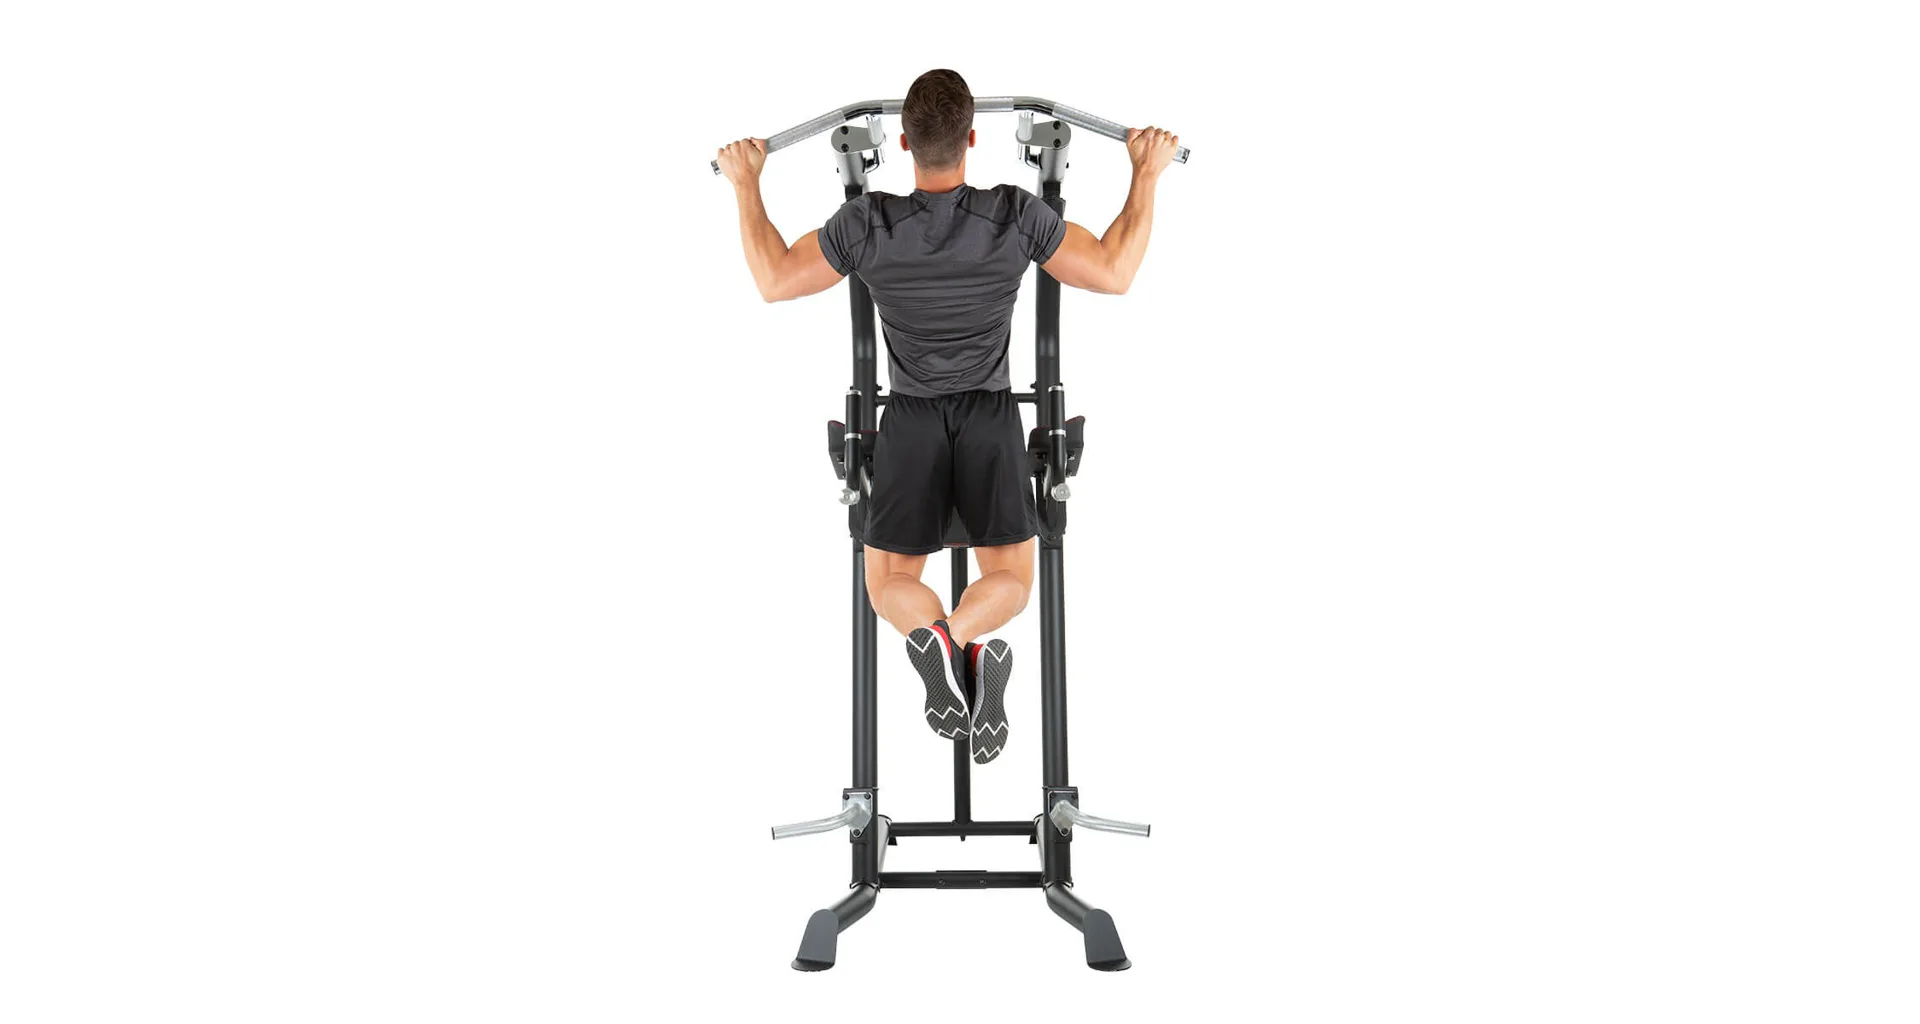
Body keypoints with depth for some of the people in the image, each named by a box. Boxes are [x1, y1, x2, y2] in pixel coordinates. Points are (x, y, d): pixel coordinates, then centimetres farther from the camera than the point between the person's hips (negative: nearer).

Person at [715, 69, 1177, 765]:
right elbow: (1114, 274, -2)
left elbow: (774, 280, 1)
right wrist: (1147, 171, 6)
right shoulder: (1017, 216, -14)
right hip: (993, 420, 0)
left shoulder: (868, 223, -13)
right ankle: (966, 642, -27)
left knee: (889, 582, 14)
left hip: (911, 422, 0)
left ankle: (933, 638, -26)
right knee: (1010, 578, 12)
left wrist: (745, 183, 11)